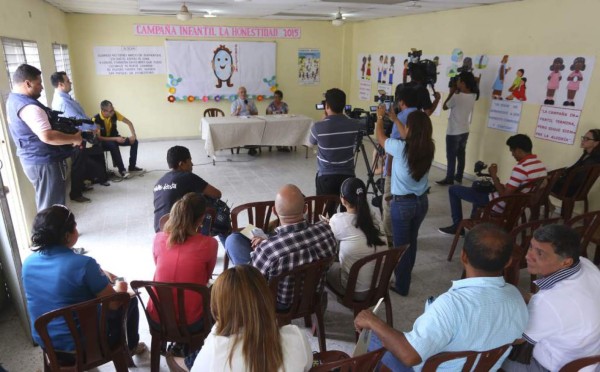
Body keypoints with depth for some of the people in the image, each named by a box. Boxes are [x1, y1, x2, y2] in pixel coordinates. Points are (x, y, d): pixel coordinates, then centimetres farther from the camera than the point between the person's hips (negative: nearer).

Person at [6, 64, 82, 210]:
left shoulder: (13, 100, 11)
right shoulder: (29, 107, -23)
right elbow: (47, 136, -32)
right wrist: (74, 138, -20)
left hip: (32, 160, 10)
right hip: (45, 163, -10)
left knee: (46, 205, 21)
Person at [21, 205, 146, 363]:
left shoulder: (28, 263, -7)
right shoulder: (83, 263, -28)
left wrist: (100, 276, 13)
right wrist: (120, 289, 4)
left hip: (45, 342, 6)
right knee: (130, 299, 15)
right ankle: (132, 347, 38)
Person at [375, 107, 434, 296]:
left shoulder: (400, 148, -22)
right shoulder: (429, 148, -6)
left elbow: (380, 137, -3)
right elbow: (409, 139, 14)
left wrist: (380, 117, 15)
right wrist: (394, 119, 23)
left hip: (402, 203, -6)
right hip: (422, 201, 6)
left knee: (400, 243, 8)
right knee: (411, 240, 22)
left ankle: (402, 285, 20)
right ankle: (405, 275, 43)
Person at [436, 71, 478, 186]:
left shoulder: (456, 97, -21)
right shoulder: (473, 96, 0)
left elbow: (445, 107, -6)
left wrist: (452, 92, -1)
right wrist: (456, 92, 6)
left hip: (453, 132, -7)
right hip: (465, 131, 7)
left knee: (451, 157, 2)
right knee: (461, 155, 16)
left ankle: (449, 179, 10)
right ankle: (459, 177, 27)